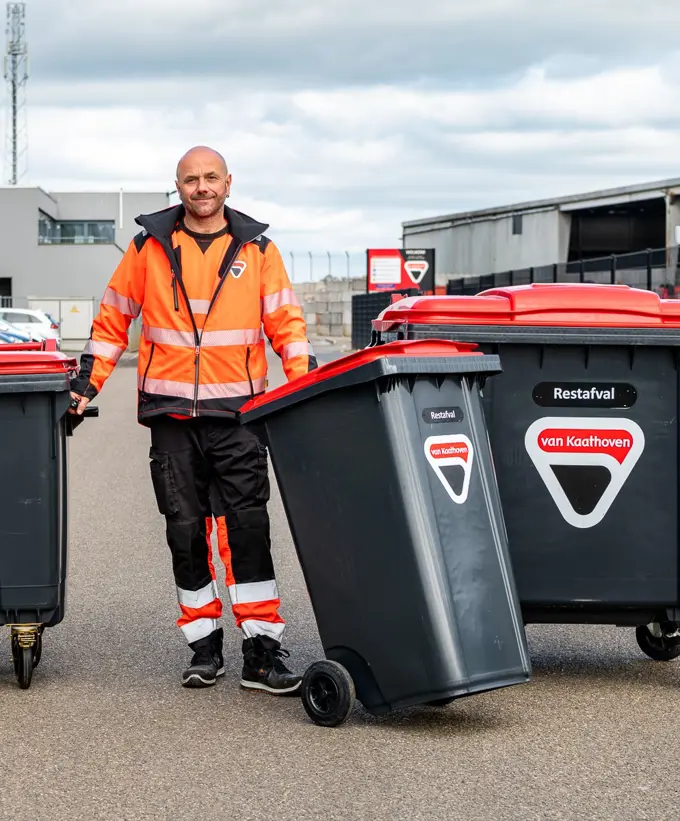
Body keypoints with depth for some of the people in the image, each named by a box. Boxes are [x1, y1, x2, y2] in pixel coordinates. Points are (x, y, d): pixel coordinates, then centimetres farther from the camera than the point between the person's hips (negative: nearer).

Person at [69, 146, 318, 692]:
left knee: (248, 528, -7)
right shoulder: (150, 246, 6)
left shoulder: (256, 248, 5)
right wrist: (88, 382, 4)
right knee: (185, 531, 5)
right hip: (171, 415, 1)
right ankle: (205, 646, 15)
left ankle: (262, 652, -5)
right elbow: (113, 318, 12)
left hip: (237, 414, -1)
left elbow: (286, 321, 5)